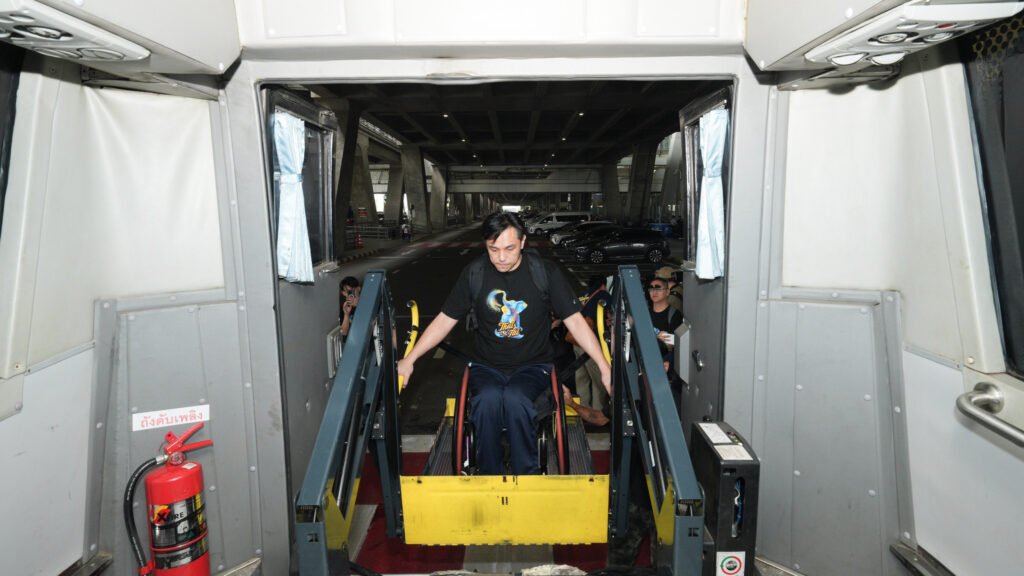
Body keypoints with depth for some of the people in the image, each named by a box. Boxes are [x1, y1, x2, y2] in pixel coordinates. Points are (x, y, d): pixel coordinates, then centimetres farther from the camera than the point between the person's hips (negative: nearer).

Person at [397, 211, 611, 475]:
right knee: (489, 399, -31)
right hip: (486, 366, 1)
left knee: (515, 399, -33)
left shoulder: (544, 272, -5)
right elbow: (444, 321, 5)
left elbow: (575, 322, -3)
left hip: (532, 365, -1)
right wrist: (409, 359, 0)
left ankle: (527, 474, -11)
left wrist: (605, 368, -10)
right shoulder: (474, 273, -1)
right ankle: (489, 474, -10)